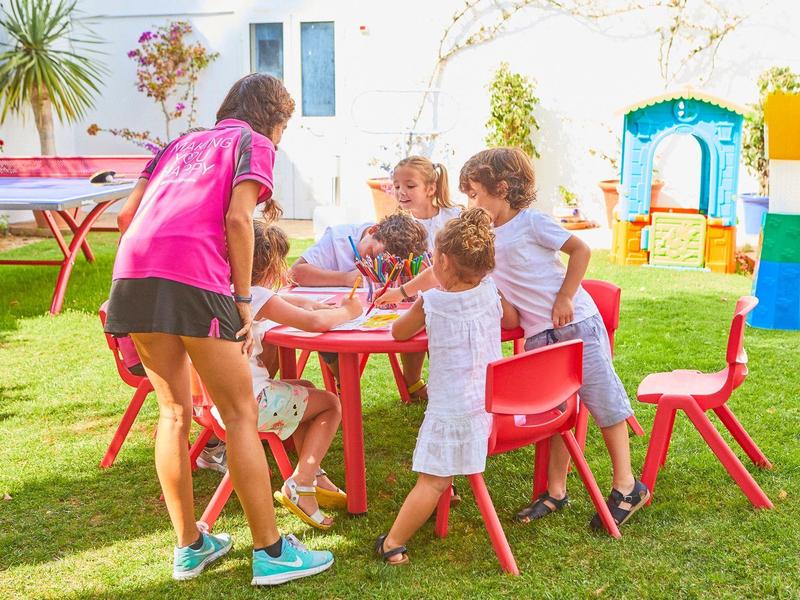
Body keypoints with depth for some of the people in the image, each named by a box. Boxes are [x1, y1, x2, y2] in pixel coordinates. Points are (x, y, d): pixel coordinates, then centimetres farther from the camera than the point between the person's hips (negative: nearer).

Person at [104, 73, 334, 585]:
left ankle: (191, 546, 23)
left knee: (175, 411, 16)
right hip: (195, 279, -6)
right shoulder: (254, 144, 12)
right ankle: (271, 552, 6)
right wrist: (244, 302, -1)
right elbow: (237, 219, -5)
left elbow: (127, 215, 23)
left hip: (133, 272, 7)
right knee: (241, 414, 2)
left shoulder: (182, 143, 30)